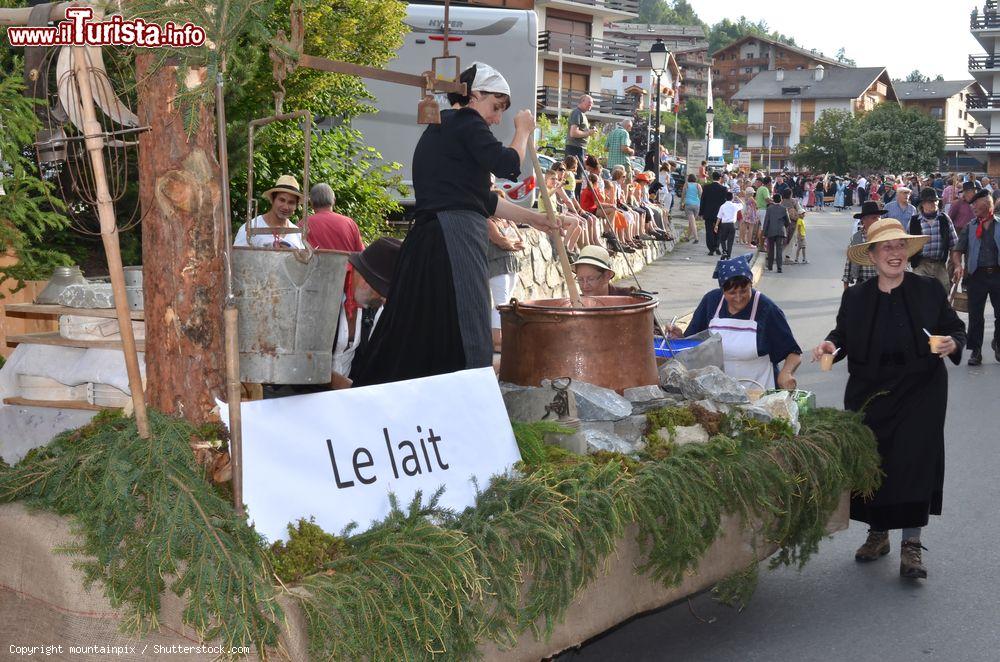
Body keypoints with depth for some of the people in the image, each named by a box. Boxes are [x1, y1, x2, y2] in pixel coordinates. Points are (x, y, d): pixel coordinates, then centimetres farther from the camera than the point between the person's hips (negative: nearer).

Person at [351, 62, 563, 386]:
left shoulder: (441, 128, 27)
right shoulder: (464, 121, -3)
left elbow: (483, 199, 27)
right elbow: (507, 166, -11)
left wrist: (531, 218, 25)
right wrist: (523, 131, 7)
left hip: (430, 239, 10)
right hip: (455, 241, -10)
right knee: (464, 339, -11)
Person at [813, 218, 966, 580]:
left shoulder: (929, 290, 0)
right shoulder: (855, 298, 5)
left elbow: (955, 328, 5)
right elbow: (844, 334, 12)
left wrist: (952, 344, -16)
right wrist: (831, 345, -9)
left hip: (919, 394, -2)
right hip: (869, 396, 2)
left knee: (914, 460, -8)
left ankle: (911, 545, -1)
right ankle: (878, 533, 25)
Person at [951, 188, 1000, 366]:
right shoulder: (970, 228, 8)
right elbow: (957, 251, 6)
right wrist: (958, 265, -13)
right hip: (976, 275, 0)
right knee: (975, 315, 3)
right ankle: (975, 350, 12)